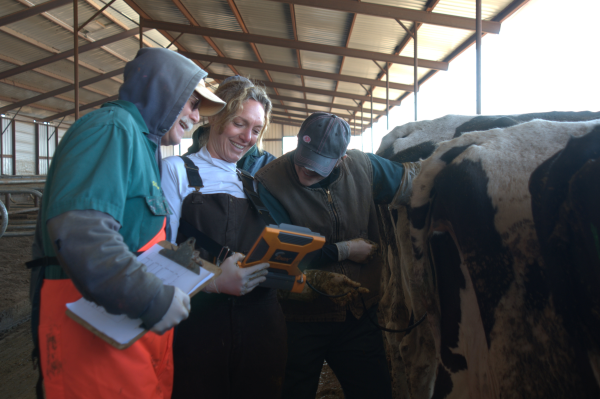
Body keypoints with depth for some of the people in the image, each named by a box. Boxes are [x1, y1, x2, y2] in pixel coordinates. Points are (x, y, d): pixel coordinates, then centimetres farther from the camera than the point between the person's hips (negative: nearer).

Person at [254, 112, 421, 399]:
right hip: (300, 321, -3)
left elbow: (414, 180, 14)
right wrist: (344, 250, -13)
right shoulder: (269, 181, -16)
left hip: (360, 315, 3)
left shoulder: (363, 167, -4)